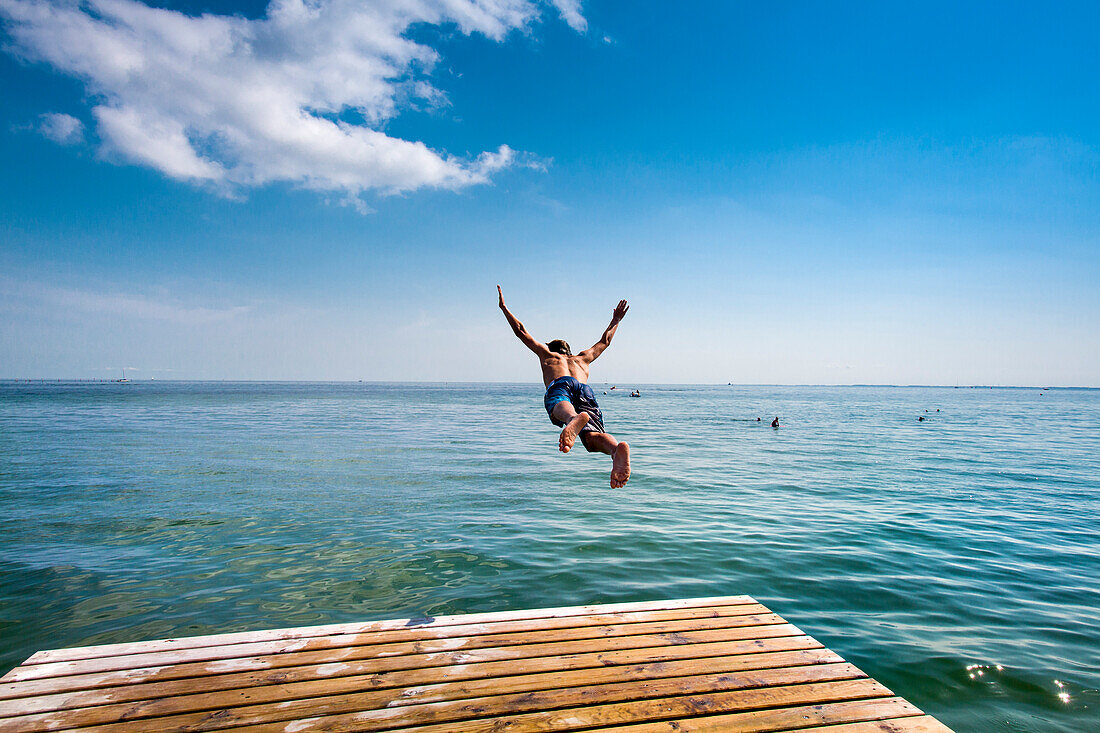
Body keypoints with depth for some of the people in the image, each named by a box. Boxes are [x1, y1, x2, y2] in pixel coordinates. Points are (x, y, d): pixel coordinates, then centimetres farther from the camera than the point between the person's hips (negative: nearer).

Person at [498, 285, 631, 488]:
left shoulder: (546, 354, 39)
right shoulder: (582, 358, 44)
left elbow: (520, 331, 44)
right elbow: (605, 341, 60)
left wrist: (504, 307, 57)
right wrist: (615, 320, 75)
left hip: (560, 385, -2)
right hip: (586, 391, 2)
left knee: (560, 406, -36)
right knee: (593, 437, -22)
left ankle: (573, 419, -73)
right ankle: (617, 449, -57)